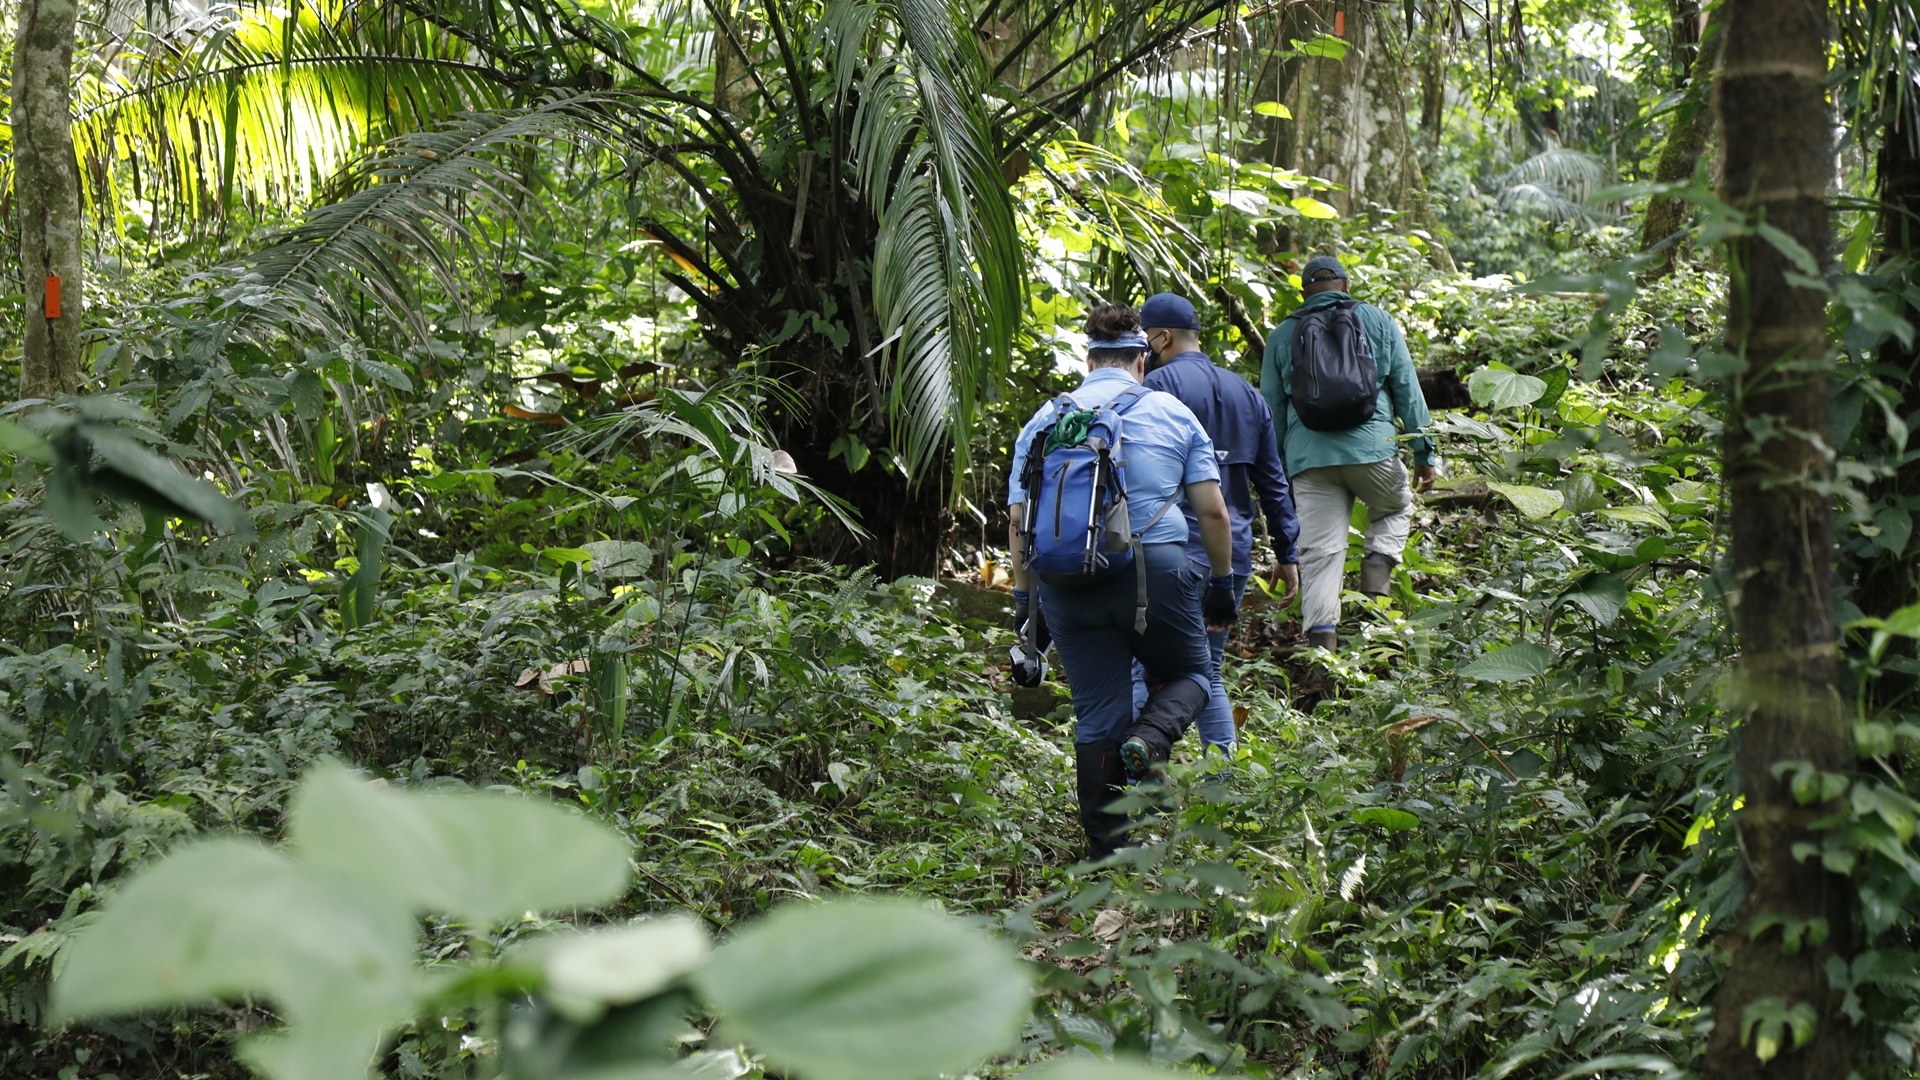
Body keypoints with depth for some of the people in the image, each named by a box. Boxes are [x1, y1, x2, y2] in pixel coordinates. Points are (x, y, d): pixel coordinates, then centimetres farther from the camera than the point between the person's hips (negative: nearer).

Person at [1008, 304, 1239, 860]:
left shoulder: (1044, 420, 12)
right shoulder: (1174, 414, 8)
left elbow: (1018, 521, 8)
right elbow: (1212, 511, 5)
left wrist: (1024, 599, 14)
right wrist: (1220, 585, 15)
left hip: (1065, 581, 2)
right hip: (1156, 569, -2)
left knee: (1097, 718, 9)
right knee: (1188, 675, 20)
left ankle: (1107, 851, 7)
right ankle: (1151, 737, -12)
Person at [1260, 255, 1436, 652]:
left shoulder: (1282, 336, 14)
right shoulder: (1377, 321, 10)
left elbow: (1271, 409, 15)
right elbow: (1407, 389, 9)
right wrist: (1423, 452, 12)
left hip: (1308, 457, 1)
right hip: (1372, 449, -1)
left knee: (1320, 551, 1)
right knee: (1396, 509, 26)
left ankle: (1321, 634, -10)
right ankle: (1379, 559, -1)